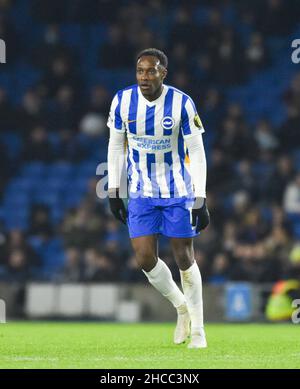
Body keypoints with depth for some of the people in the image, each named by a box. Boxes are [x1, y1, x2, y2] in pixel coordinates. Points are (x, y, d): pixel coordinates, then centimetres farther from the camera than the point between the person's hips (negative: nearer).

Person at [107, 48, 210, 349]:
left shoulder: (182, 104, -15)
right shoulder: (122, 101, -6)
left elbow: (197, 153, -10)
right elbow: (116, 146, 6)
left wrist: (201, 200, -14)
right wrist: (114, 192, 3)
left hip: (178, 191, -2)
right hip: (141, 193, 2)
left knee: (184, 259, 2)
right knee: (145, 259, -6)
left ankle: (197, 329, 17)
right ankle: (181, 307, 21)